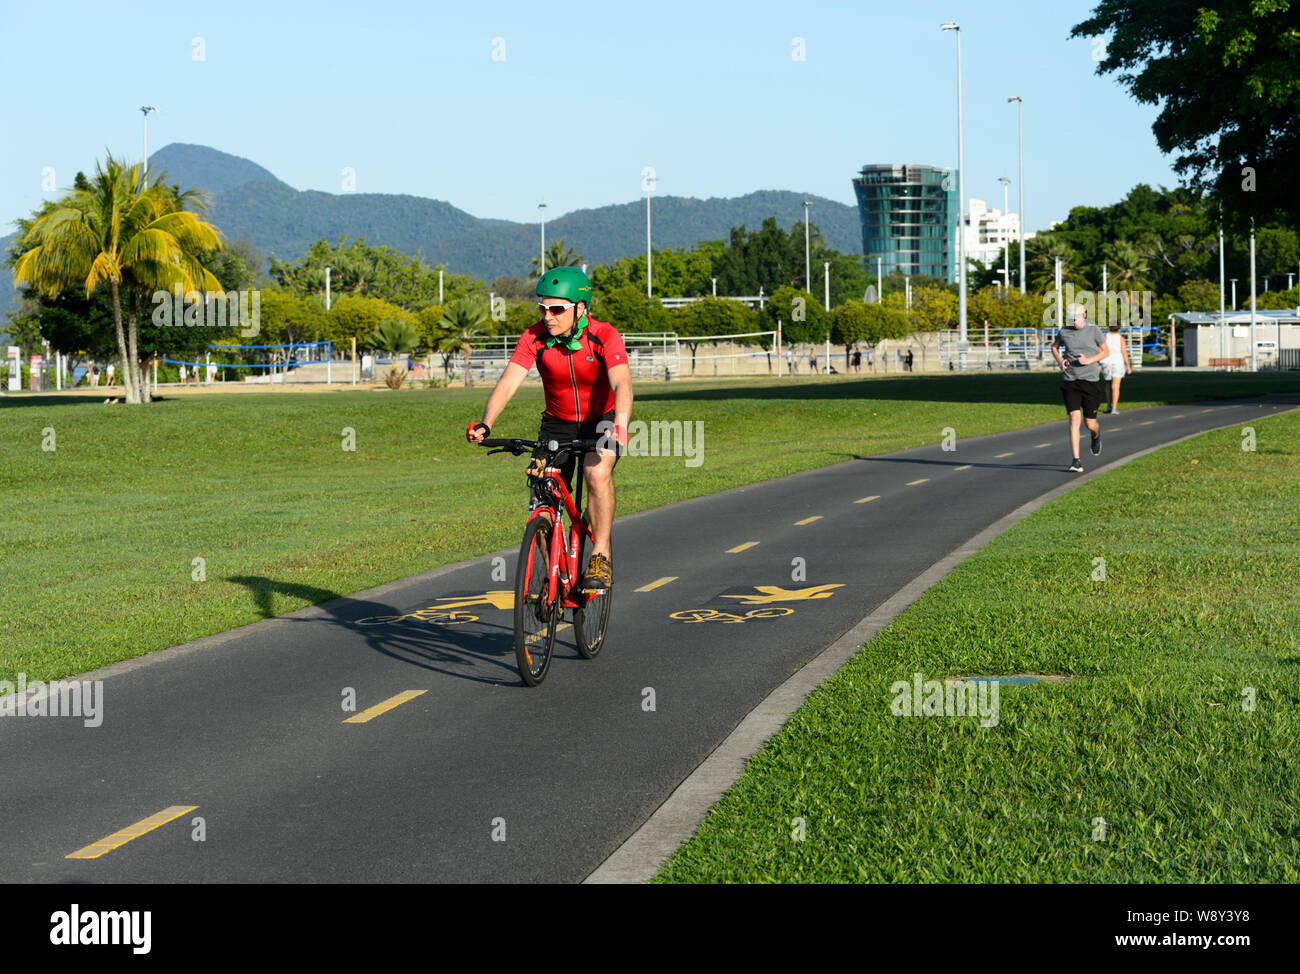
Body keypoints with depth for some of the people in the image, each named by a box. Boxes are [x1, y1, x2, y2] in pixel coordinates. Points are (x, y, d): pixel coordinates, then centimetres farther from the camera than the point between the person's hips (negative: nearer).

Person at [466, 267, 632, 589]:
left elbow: (622, 384, -36)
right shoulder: (535, 338, -16)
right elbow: (507, 383, -25)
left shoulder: (604, 336, -23)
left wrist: (620, 426, -55)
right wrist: (485, 424, -43)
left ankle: (601, 557, -20)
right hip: (557, 424, 3)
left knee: (597, 473, -31)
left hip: (601, 421, -3)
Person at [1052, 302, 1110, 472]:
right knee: (1074, 418, -13)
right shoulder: (1064, 332, 4)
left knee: (1090, 423, 6)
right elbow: (1054, 347, 23)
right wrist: (1060, 361, 2)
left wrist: (1089, 360, -13)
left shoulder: (1093, 330, 0)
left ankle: (1096, 435, 46)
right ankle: (1076, 461, -13)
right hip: (1070, 382, 0)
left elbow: (1106, 351, 4)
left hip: (1091, 381, 0)